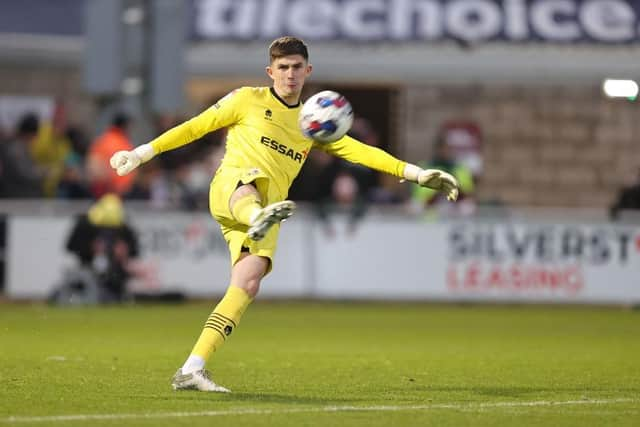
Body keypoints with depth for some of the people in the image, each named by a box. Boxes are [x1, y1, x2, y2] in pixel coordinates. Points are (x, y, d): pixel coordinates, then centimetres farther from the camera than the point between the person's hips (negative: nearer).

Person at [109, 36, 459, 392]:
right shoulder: (249, 101, 13)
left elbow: (360, 151, 21)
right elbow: (196, 127, 15)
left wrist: (416, 173, 13)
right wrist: (142, 153, 12)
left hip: (268, 203, 4)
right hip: (230, 188, -4)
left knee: (248, 284, -16)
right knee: (249, 180, -40)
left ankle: (192, 370, -17)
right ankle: (258, 219, -79)